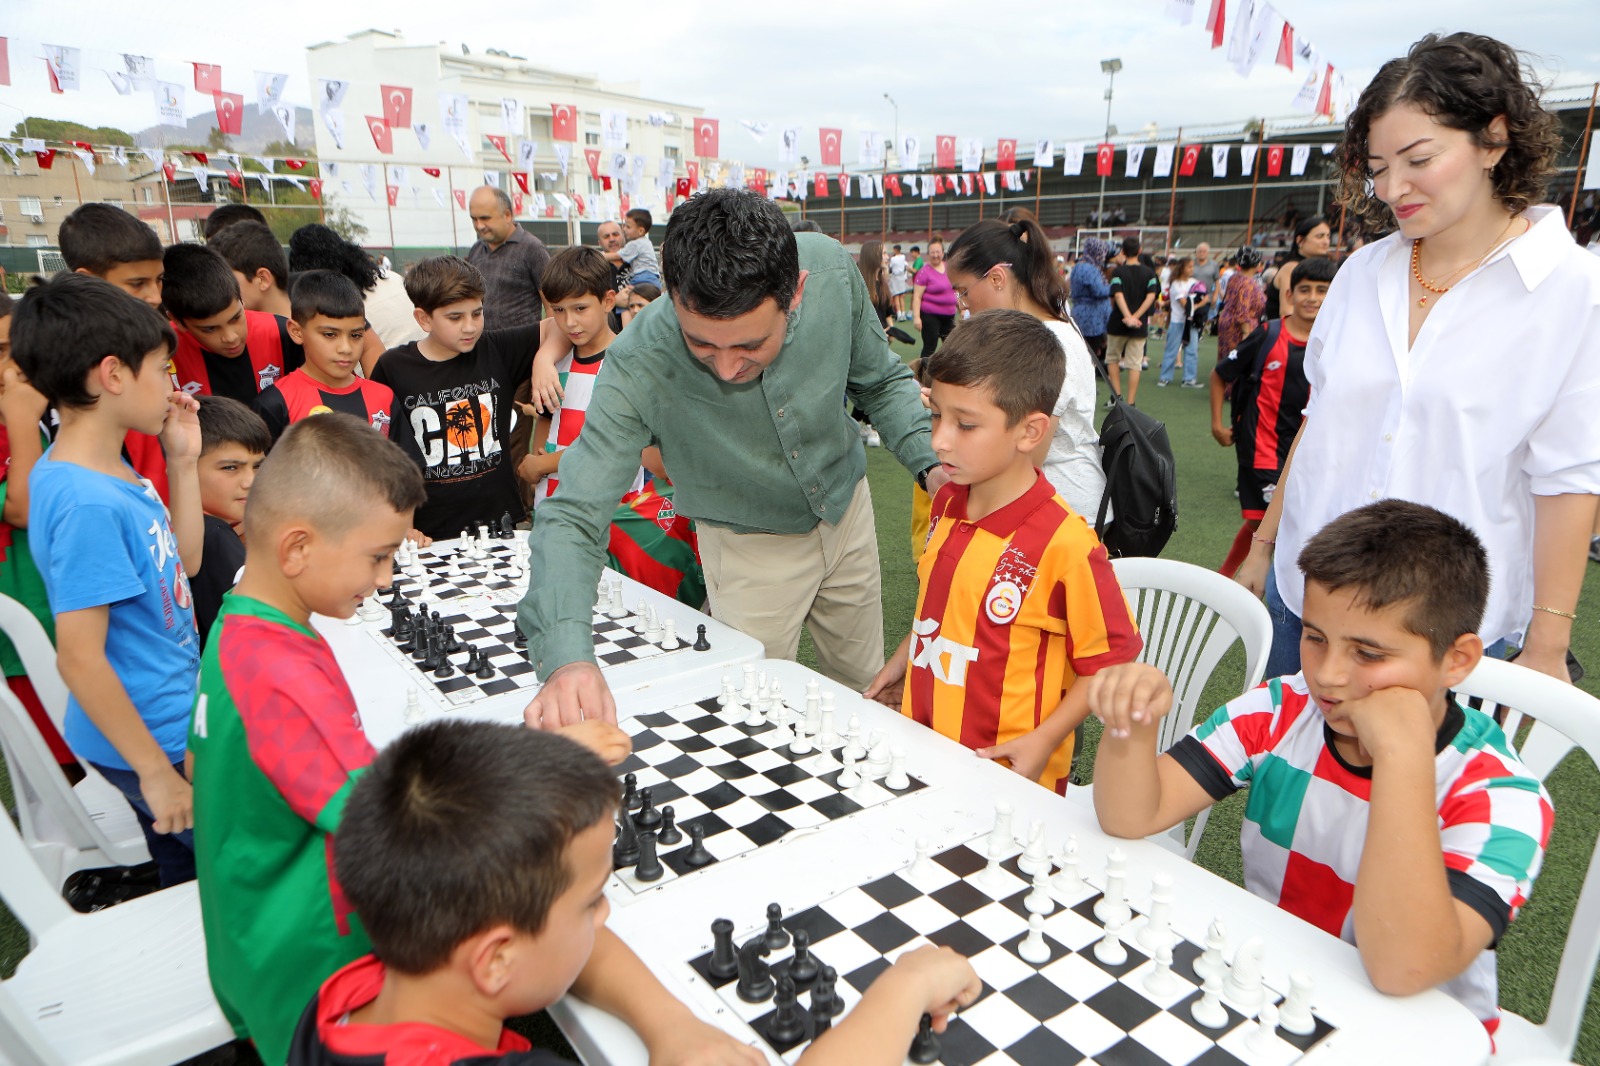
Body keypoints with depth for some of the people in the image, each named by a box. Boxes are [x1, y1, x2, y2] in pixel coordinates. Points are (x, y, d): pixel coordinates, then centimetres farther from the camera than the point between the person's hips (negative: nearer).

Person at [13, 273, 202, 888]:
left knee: (192, 883, 25)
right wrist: (158, 772, -20)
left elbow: (183, 560, 13)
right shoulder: (86, 504, -27)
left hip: (170, 724, 9)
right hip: (153, 741, -9)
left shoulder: (110, 469, 1)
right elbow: (79, 657, -26)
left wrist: (182, 462, 3)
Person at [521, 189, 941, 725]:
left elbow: (880, 380, -5)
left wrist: (931, 461, -21)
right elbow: (573, 516, -34)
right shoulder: (639, 365, -35)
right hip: (750, 545, -3)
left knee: (866, 690, 22)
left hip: (847, 510, 4)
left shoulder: (831, 269, -25)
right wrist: (566, 657, -50)